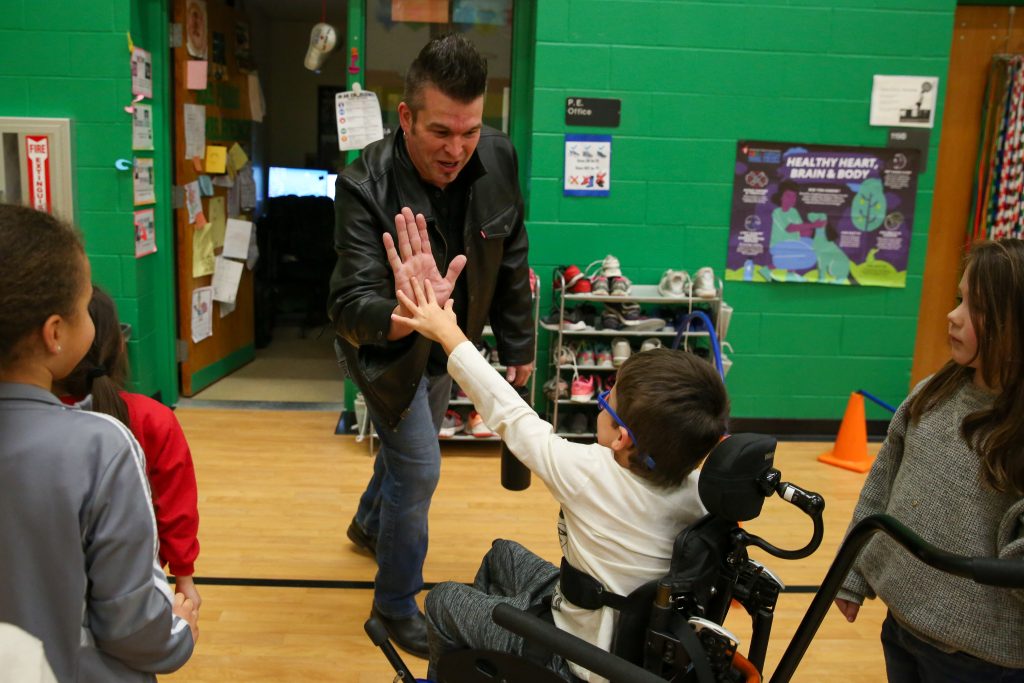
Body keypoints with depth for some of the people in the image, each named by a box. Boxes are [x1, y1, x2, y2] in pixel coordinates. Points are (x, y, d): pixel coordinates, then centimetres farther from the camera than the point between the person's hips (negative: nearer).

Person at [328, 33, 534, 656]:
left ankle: (370, 525, 57)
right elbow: (351, 307, -39)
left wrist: (518, 343, 4)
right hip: (386, 348, -6)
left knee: (411, 451, 25)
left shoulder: (498, 158, -19)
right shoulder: (365, 186, -33)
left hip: (447, 344, 6)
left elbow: (512, 259, -4)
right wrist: (407, 314, -62)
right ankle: (398, 606, 21)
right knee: (419, 469, -5)